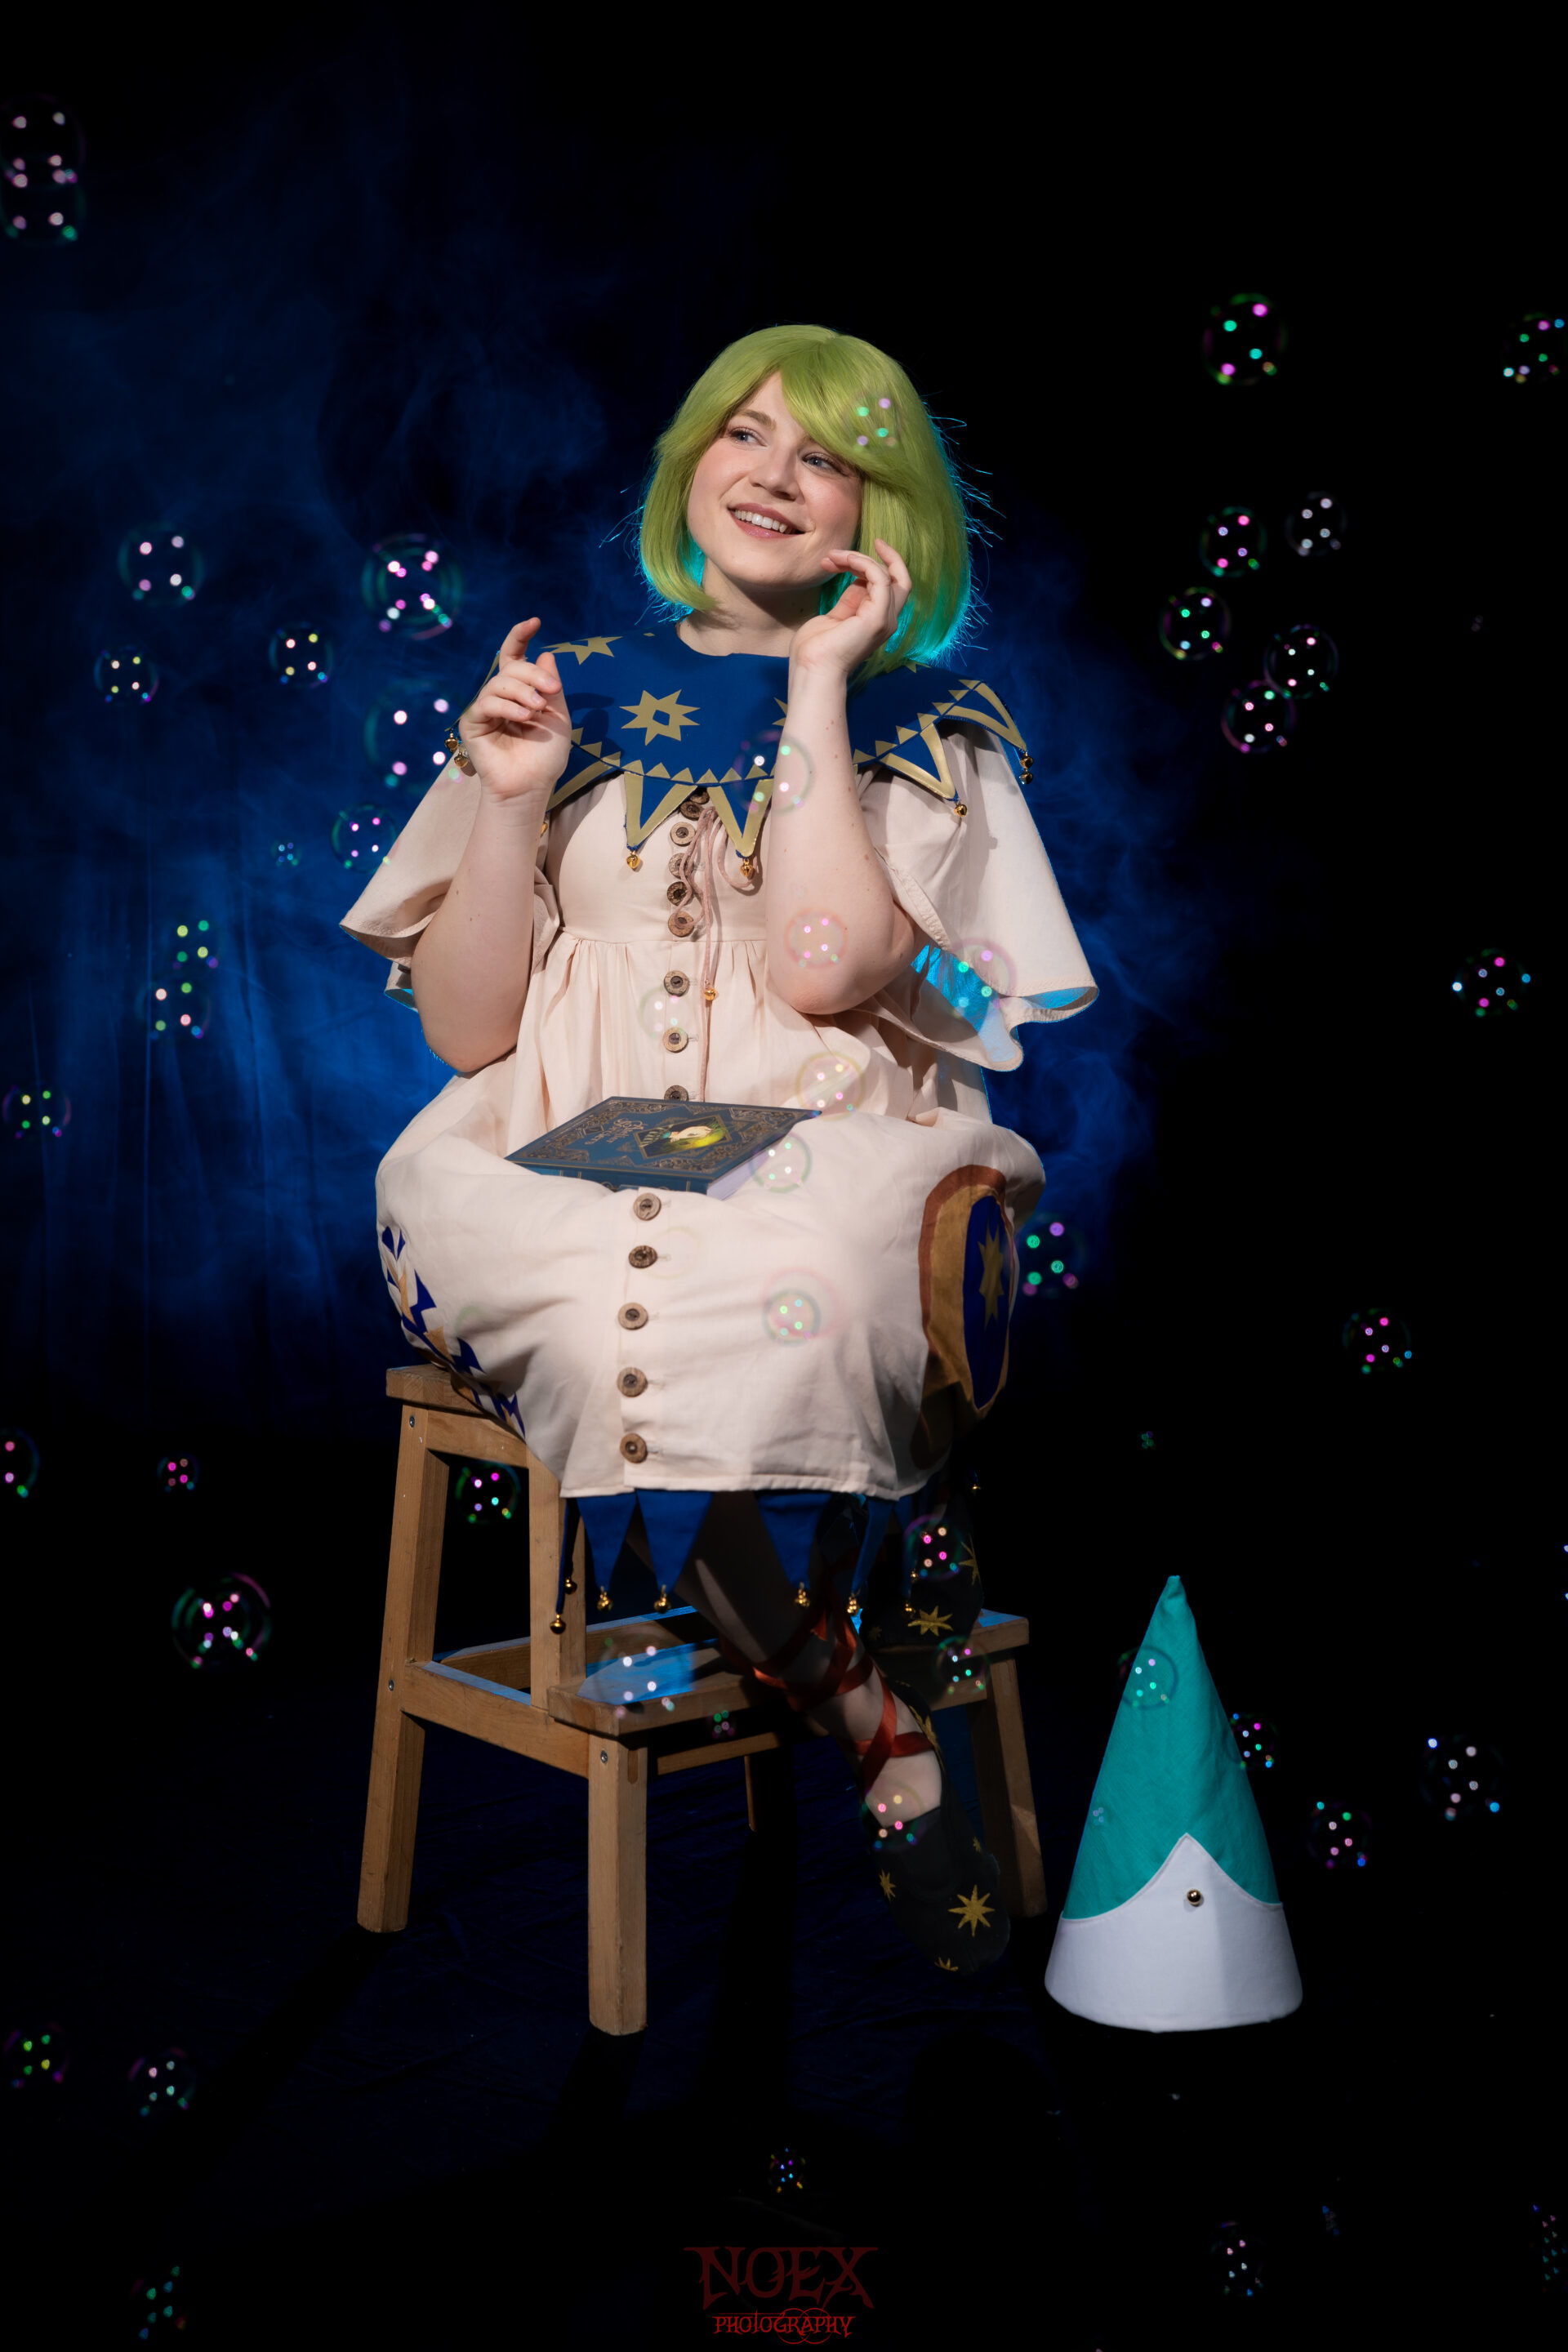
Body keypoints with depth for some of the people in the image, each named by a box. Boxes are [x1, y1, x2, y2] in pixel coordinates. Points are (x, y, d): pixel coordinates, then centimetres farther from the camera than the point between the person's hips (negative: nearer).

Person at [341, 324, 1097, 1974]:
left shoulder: (928, 726, 11)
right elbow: (463, 1030, 9)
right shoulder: (577, 694, 15)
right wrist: (511, 800, -4)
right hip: (564, 1167, 2)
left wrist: (817, 685, -4)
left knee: (764, 1298, -37)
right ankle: (882, 1739, -21)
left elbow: (823, 972, -11)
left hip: (834, 1170, -1)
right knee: (622, 1307, -34)